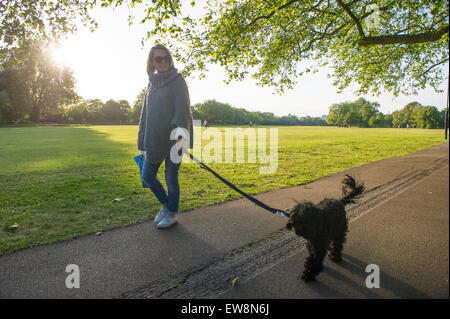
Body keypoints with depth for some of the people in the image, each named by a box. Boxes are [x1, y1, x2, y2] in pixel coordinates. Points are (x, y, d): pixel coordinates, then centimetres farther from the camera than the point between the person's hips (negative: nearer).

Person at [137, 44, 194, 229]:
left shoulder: (177, 80, -1)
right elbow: (146, 113, 19)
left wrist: (181, 130, -35)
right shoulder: (152, 83, 17)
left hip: (173, 137, -6)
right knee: (147, 175, 9)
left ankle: (172, 214, 19)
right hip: (154, 140, 7)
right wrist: (142, 142, 17)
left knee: (171, 177, 0)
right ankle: (165, 205, 32)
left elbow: (182, 106, -16)